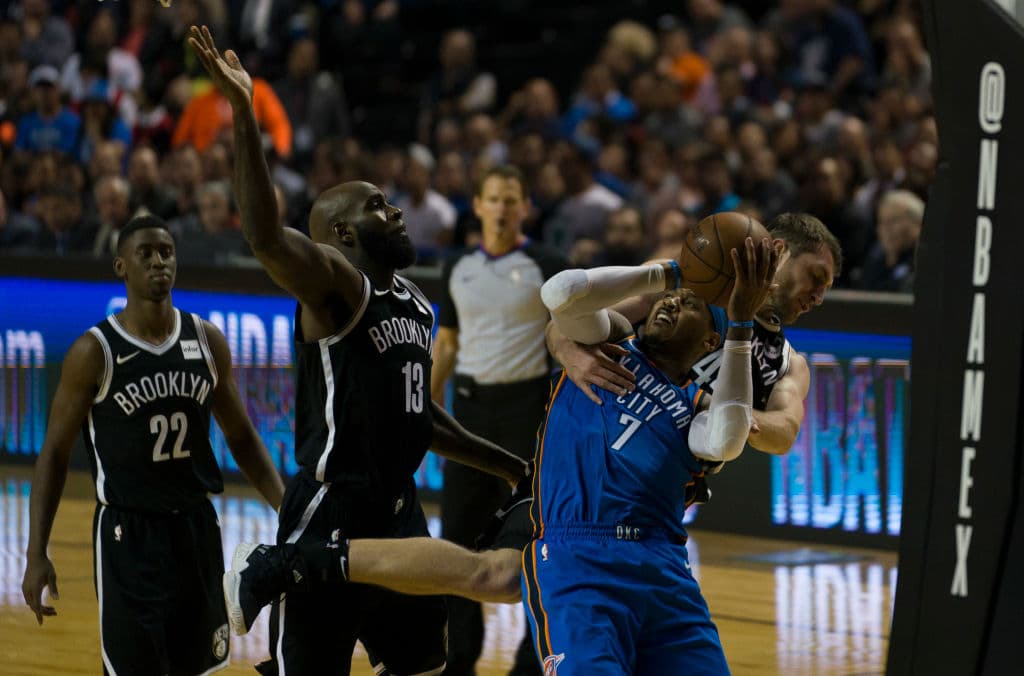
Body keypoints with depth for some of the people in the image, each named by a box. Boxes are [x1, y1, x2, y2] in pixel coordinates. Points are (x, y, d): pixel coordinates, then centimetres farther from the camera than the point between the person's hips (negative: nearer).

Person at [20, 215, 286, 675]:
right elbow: (55, 454, -5)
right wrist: (36, 554, -11)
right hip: (128, 535, -5)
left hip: (197, 528, 5)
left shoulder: (207, 340, 2)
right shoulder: (94, 352, -11)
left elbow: (241, 437, 12)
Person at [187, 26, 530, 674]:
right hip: (331, 516, -9)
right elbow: (267, 237, -33)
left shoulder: (416, 304, 14)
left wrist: (509, 466, 29)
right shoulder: (334, 284, -12)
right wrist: (243, 110, -40)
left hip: (399, 512, 9)